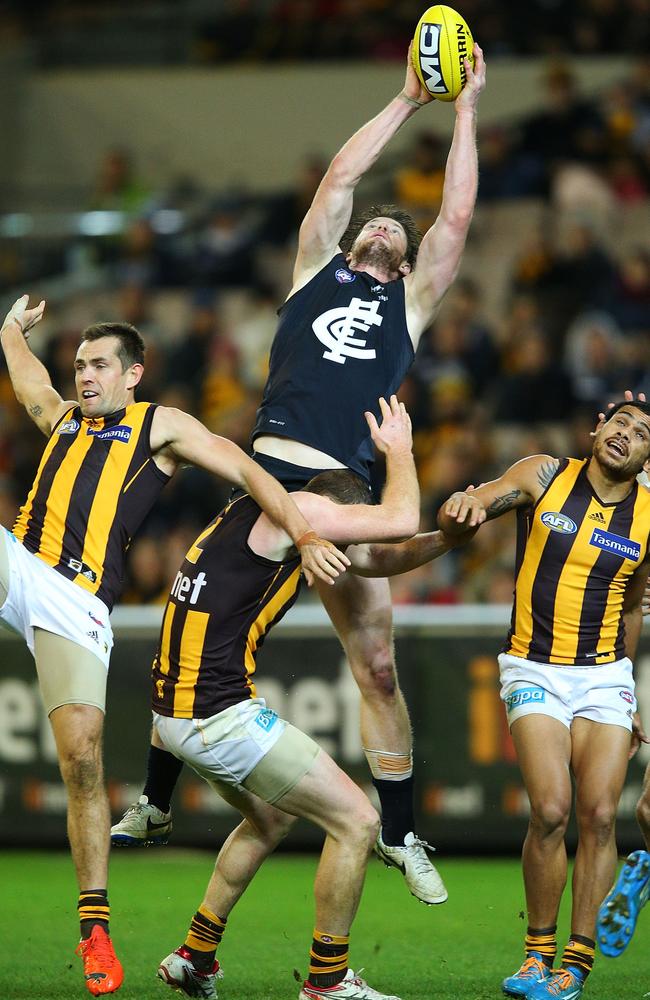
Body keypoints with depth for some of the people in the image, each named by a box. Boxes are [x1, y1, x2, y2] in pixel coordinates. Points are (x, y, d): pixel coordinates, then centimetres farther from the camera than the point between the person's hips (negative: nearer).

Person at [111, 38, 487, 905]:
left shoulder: (410, 300, 18)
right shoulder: (319, 268, 20)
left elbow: (456, 219, 12)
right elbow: (342, 175, 16)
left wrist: (465, 111, 15)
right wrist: (407, 100, 21)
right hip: (265, 474, 1)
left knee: (378, 665, -2)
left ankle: (401, 836, 8)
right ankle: (155, 804, 12)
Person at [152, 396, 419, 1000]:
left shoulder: (250, 514, 19)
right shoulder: (293, 509, -10)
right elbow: (400, 520, -14)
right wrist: (398, 448, 4)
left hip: (179, 708, 10)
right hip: (219, 716, -10)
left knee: (269, 819, 33)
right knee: (356, 821, -3)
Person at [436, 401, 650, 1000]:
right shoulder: (544, 476, -2)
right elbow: (456, 519, -6)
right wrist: (463, 511, -31)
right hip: (534, 671, -2)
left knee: (599, 816, -9)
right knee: (551, 811, -16)